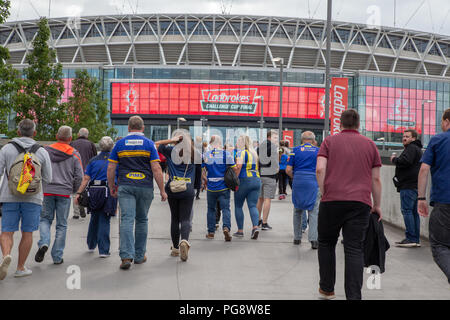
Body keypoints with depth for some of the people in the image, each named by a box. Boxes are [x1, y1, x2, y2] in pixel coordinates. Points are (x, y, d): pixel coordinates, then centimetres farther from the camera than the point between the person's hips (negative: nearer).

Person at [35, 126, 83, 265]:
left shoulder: (46, 151, 4)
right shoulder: (74, 154, 2)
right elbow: (79, 176, -1)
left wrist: (40, 186, 16)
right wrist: (73, 190, 15)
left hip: (47, 191, 1)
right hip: (65, 192, -1)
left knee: (45, 219, 15)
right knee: (61, 225, 6)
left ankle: (44, 243, -11)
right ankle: (57, 256, 8)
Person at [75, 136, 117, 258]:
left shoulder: (93, 160, 7)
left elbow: (86, 179, 0)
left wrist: (78, 193, 1)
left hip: (94, 192, 2)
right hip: (108, 192, -2)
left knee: (94, 219, 19)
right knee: (104, 221, 1)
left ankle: (91, 245, 34)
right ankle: (103, 250, 0)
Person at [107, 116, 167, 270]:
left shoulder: (119, 144, 4)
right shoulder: (149, 144, 0)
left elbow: (111, 168, 4)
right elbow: (156, 169, -6)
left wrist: (112, 188, 15)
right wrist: (162, 190, -1)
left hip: (125, 187, 0)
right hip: (145, 187, 0)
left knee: (126, 219, -4)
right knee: (142, 220, 12)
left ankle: (126, 256, -16)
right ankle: (139, 255, 20)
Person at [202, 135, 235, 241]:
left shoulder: (205, 155, 0)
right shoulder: (227, 154, -4)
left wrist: (204, 180, 15)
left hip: (211, 187, 1)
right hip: (224, 187, -1)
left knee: (211, 209, 14)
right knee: (225, 208, 1)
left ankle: (211, 232, 18)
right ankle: (226, 227, -21)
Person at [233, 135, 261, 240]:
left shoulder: (241, 152, -6)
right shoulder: (254, 153, 15)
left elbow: (238, 166, -20)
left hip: (244, 180, -6)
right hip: (256, 180, 6)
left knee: (238, 206, 7)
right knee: (253, 205, 4)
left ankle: (240, 230, 10)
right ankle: (255, 226, -16)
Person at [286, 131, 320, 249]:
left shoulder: (296, 150, 6)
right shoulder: (318, 151, 6)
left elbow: (288, 170, 1)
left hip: (298, 182, 1)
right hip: (313, 182, -1)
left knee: (298, 210, 14)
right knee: (313, 211, 1)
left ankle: (297, 237, 21)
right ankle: (313, 239, -10)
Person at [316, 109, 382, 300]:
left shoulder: (329, 141, 8)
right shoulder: (370, 144, 13)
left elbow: (320, 169, -6)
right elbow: (376, 179, 12)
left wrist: (324, 192, 5)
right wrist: (377, 205, 19)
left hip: (332, 200, -1)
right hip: (360, 203, 1)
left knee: (326, 244, 16)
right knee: (355, 250, 2)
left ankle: (327, 289, 23)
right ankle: (354, 296, -3)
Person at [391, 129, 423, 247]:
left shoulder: (411, 148, -8)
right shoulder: (417, 149, 26)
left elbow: (405, 161, -23)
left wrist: (394, 159, -6)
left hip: (408, 185, -11)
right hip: (415, 185, 11)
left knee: (407, 210, -11)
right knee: (414, 212, 10)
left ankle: (411, 238, -12)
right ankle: (416, 239, 12)